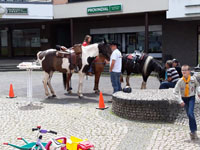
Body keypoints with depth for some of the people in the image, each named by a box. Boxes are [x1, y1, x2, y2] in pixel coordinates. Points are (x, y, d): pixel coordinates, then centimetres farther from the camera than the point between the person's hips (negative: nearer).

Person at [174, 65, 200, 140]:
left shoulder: (193, 79, -10)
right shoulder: (180, 81, -13)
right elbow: (175, 92, -9)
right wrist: (180, 101, -13)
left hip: (191, 98, -1)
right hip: (184, 98, 1)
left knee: (190, 113, -20)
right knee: (189, 115, 5)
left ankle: (193, 131, -10)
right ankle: (194, 132, 16)